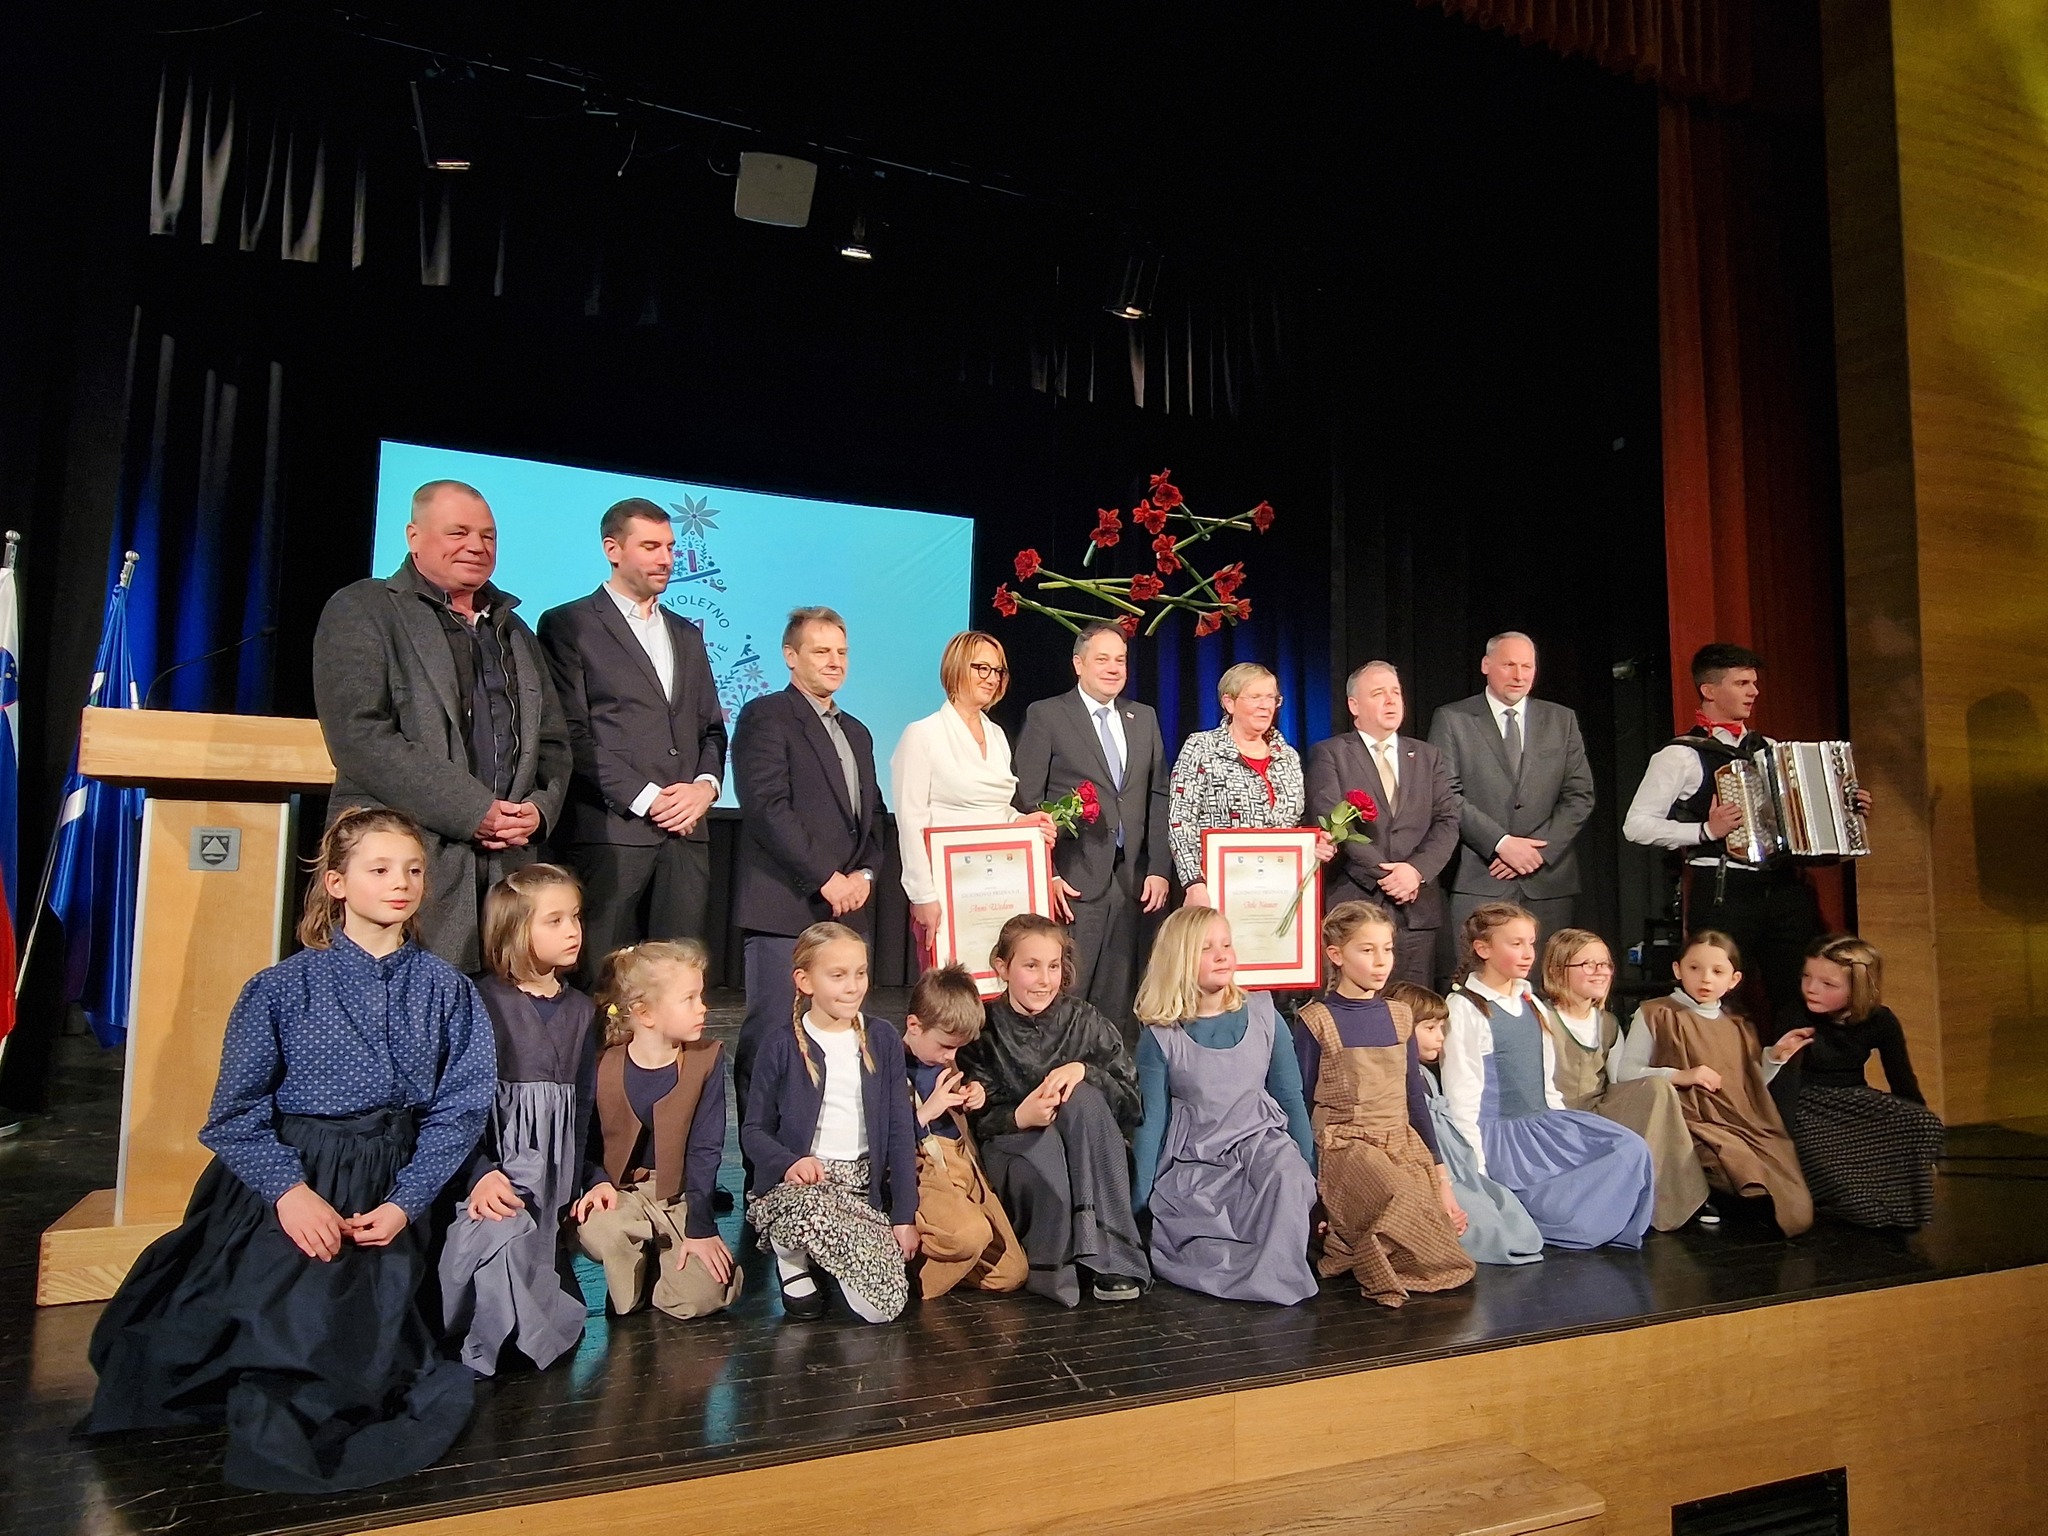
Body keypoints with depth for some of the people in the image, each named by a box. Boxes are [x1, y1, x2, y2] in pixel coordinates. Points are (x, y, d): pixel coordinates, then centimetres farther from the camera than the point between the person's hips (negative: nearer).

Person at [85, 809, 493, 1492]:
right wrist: (290, 1189, -17)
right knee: (284, 1328, -10)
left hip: (389, 1194, 1)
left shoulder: (447, 991, -1)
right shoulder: (281, 988, -5)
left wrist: (405, 1201, -12)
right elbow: (237, 1109, -5)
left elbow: (459, 1106, -3)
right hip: (285, 1183, -1)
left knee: (363, 1352, -4)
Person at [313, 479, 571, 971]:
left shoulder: (514, 631, 23)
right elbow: (359, 737, -9)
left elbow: (553, 741, 22)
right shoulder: (361, 611, 4)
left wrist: (540, 810, 1)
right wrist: (471, 811, -14)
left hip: (510, 868, 5)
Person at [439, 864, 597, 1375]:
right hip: (493, 1158, -5)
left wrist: (572, 1187, 8)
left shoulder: (581, 1010, 11)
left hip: (551, 1165, 6)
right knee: (499, 1232, -26)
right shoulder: (482, 1001, -8)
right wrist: (480, 1174, -23)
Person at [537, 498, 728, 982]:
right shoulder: (569, 625, 3)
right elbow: (572, 733, -6)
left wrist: (706, 784, 1)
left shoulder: (686, 634, 22)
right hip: (611, 830, -5)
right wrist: (645, 798, -11)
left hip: (686, 832, 5)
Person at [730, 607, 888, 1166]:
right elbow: (768, 807, -12)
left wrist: (864, 874, 6)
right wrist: (826, 877, -12)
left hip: (847, 909, 7)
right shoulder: (765, 716, -1)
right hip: (785, 908, -7)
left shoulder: (856, 733, 24)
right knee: (772, 1035, -6)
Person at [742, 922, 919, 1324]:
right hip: (797, 1185, -2)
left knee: (883, 1306, -17)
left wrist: (905, 1215, 0)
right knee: (807, 1207, -40)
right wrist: (789, 1162, -18)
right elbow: (754, 1129, 3)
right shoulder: (783, 1047, -1)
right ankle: (793, 1264, -4)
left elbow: (900, 1131, 5)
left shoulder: (883, 1041, 5)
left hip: (865, 1189, 3)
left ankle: (823, 1255, 14)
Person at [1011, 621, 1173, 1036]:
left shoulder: (1144, 718, 15)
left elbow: (1158, 797, 13)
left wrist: (1159, 869, 4)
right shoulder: (1045, 716, 0)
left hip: (1131, 881, 5)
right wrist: (1046, 875, -11)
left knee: (1119, 1002, 8)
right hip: (1073, 882, -4)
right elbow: (1027, 802, -4)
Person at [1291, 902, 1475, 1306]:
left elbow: (1416, 1098, 14)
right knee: (1406, 1209, -32)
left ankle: (1352, 1241, 8)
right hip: (1346, 1148, -5)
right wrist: (1306, 1183, -5)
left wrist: (1442, 1177, 11)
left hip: (1404, 1145, 6)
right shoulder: (1315, 1022, -6)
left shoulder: (1398, 1017, 10)